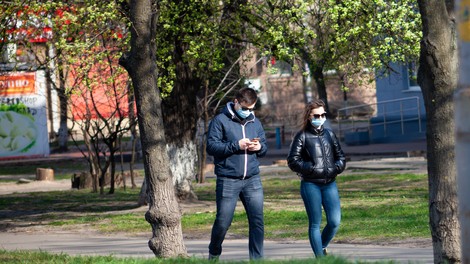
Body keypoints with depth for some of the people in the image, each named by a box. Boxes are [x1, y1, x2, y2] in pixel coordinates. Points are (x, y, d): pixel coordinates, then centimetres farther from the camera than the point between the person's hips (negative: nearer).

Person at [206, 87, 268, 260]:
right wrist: (236, 145, -17)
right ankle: (214, 255, 26)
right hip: (228, 181, -4)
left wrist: (260, 147, -5)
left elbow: (265, 146, 19)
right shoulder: (220, 121, -3)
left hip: (252, 180, 4)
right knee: (223, 221, 3)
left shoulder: (255, 123, 12)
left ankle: (257, 258, 3)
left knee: (257, 220, -3)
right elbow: (211, 147, -10)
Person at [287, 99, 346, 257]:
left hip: (329, 184, 4)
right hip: (310, 185, -4)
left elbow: (340, 155, 21)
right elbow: (292, 161, -3)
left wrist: (338, 167, 0)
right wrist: (311, 168, -14)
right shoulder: (302, 136, 0)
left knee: (335, 222, -3)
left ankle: (322, 247, 23)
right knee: (315, 224, 0)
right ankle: (320, 256, 6)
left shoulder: (329, 134, 13)